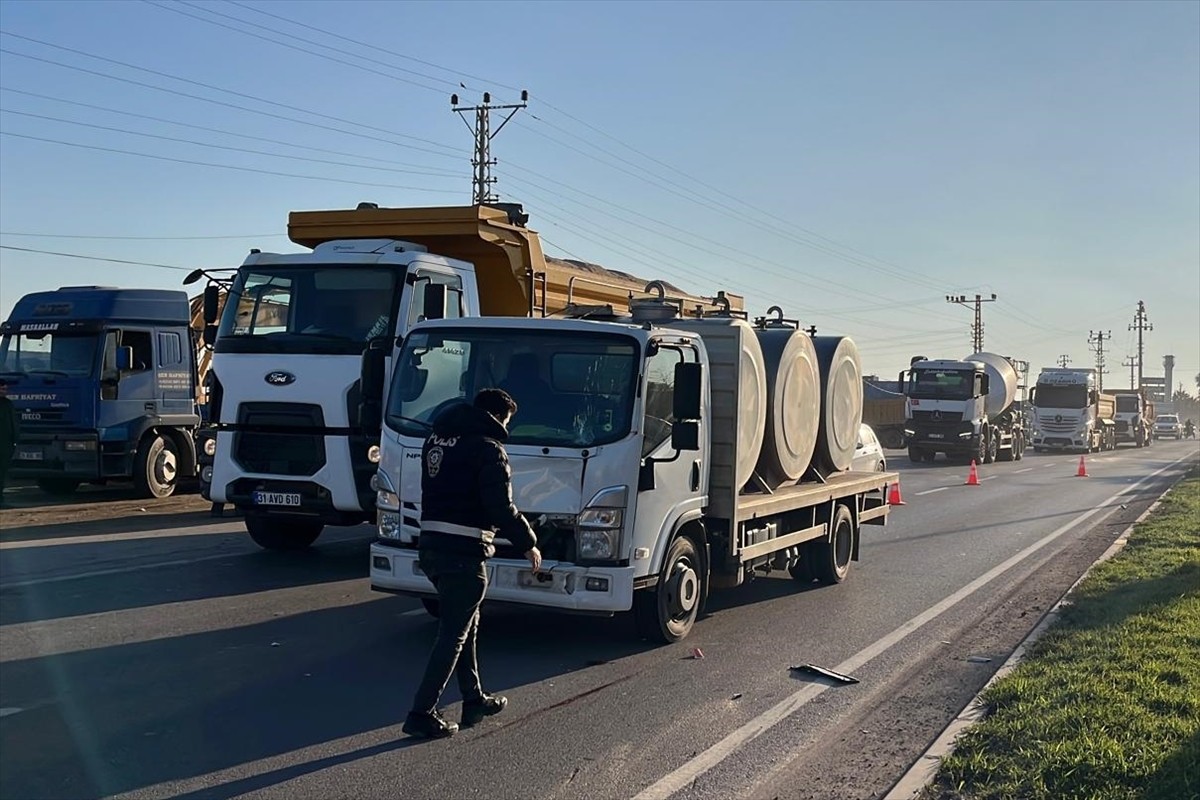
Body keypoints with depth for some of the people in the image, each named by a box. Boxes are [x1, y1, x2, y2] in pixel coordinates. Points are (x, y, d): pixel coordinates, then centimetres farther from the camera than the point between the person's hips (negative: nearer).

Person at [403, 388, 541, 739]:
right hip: (463, 552, -8)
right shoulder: (487, 449, -11)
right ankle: (421, 714, -1)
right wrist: (528, 543, -3)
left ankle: (474, 701, 30)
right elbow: (501, 507, -16)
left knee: (465, 625, 21)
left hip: (430, 545, 8)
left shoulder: (435, 440, 14)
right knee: (454, 635, 0)